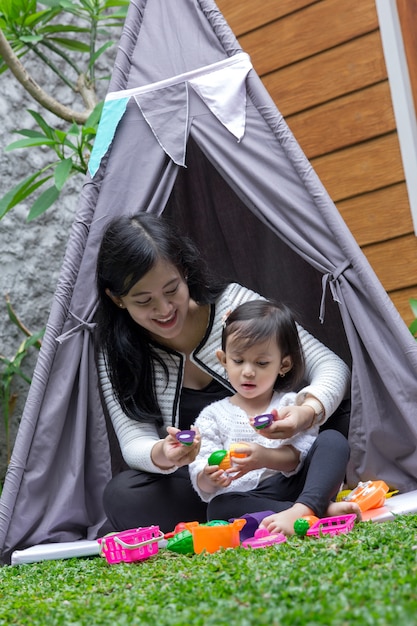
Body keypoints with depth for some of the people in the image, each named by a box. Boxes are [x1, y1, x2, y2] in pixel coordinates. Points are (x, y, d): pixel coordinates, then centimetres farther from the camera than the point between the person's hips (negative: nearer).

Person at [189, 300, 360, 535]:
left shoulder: (291, 404, 12)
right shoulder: (212, 416, 14)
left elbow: (302, 456, -5)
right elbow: (201, 484, 5)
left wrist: (266, 458, -26)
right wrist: (210, 478, -21)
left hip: (298, 487, 1)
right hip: (249, 501, 0)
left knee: (333, 440, -20)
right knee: (219, 507, -34)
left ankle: (302, 510, -44)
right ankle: (322, 511, -36)